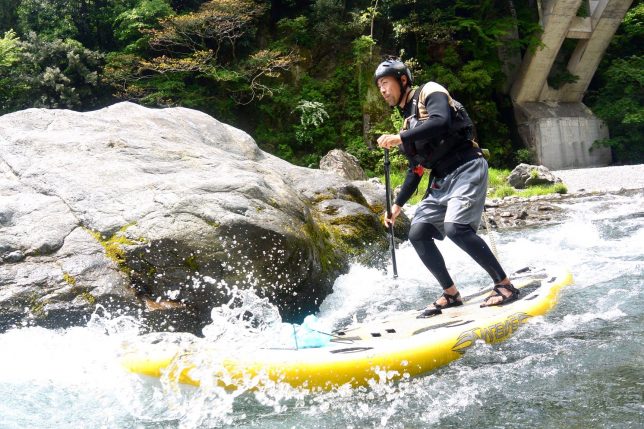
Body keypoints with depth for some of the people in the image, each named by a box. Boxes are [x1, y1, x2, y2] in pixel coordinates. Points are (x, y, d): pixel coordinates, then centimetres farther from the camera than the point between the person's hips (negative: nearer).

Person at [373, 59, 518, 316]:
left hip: (466, 170, -9)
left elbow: (441, 123, -24)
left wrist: (399, 138, -22)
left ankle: (505, 286, -13)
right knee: (417, 234, -1)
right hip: (441, 181, 9)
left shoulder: (429, 92, -1)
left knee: (456, 228, -25)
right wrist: (398, 205, 22)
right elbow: (415, 170, 24)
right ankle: (451, 294, 8)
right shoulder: (408, 122, 21)